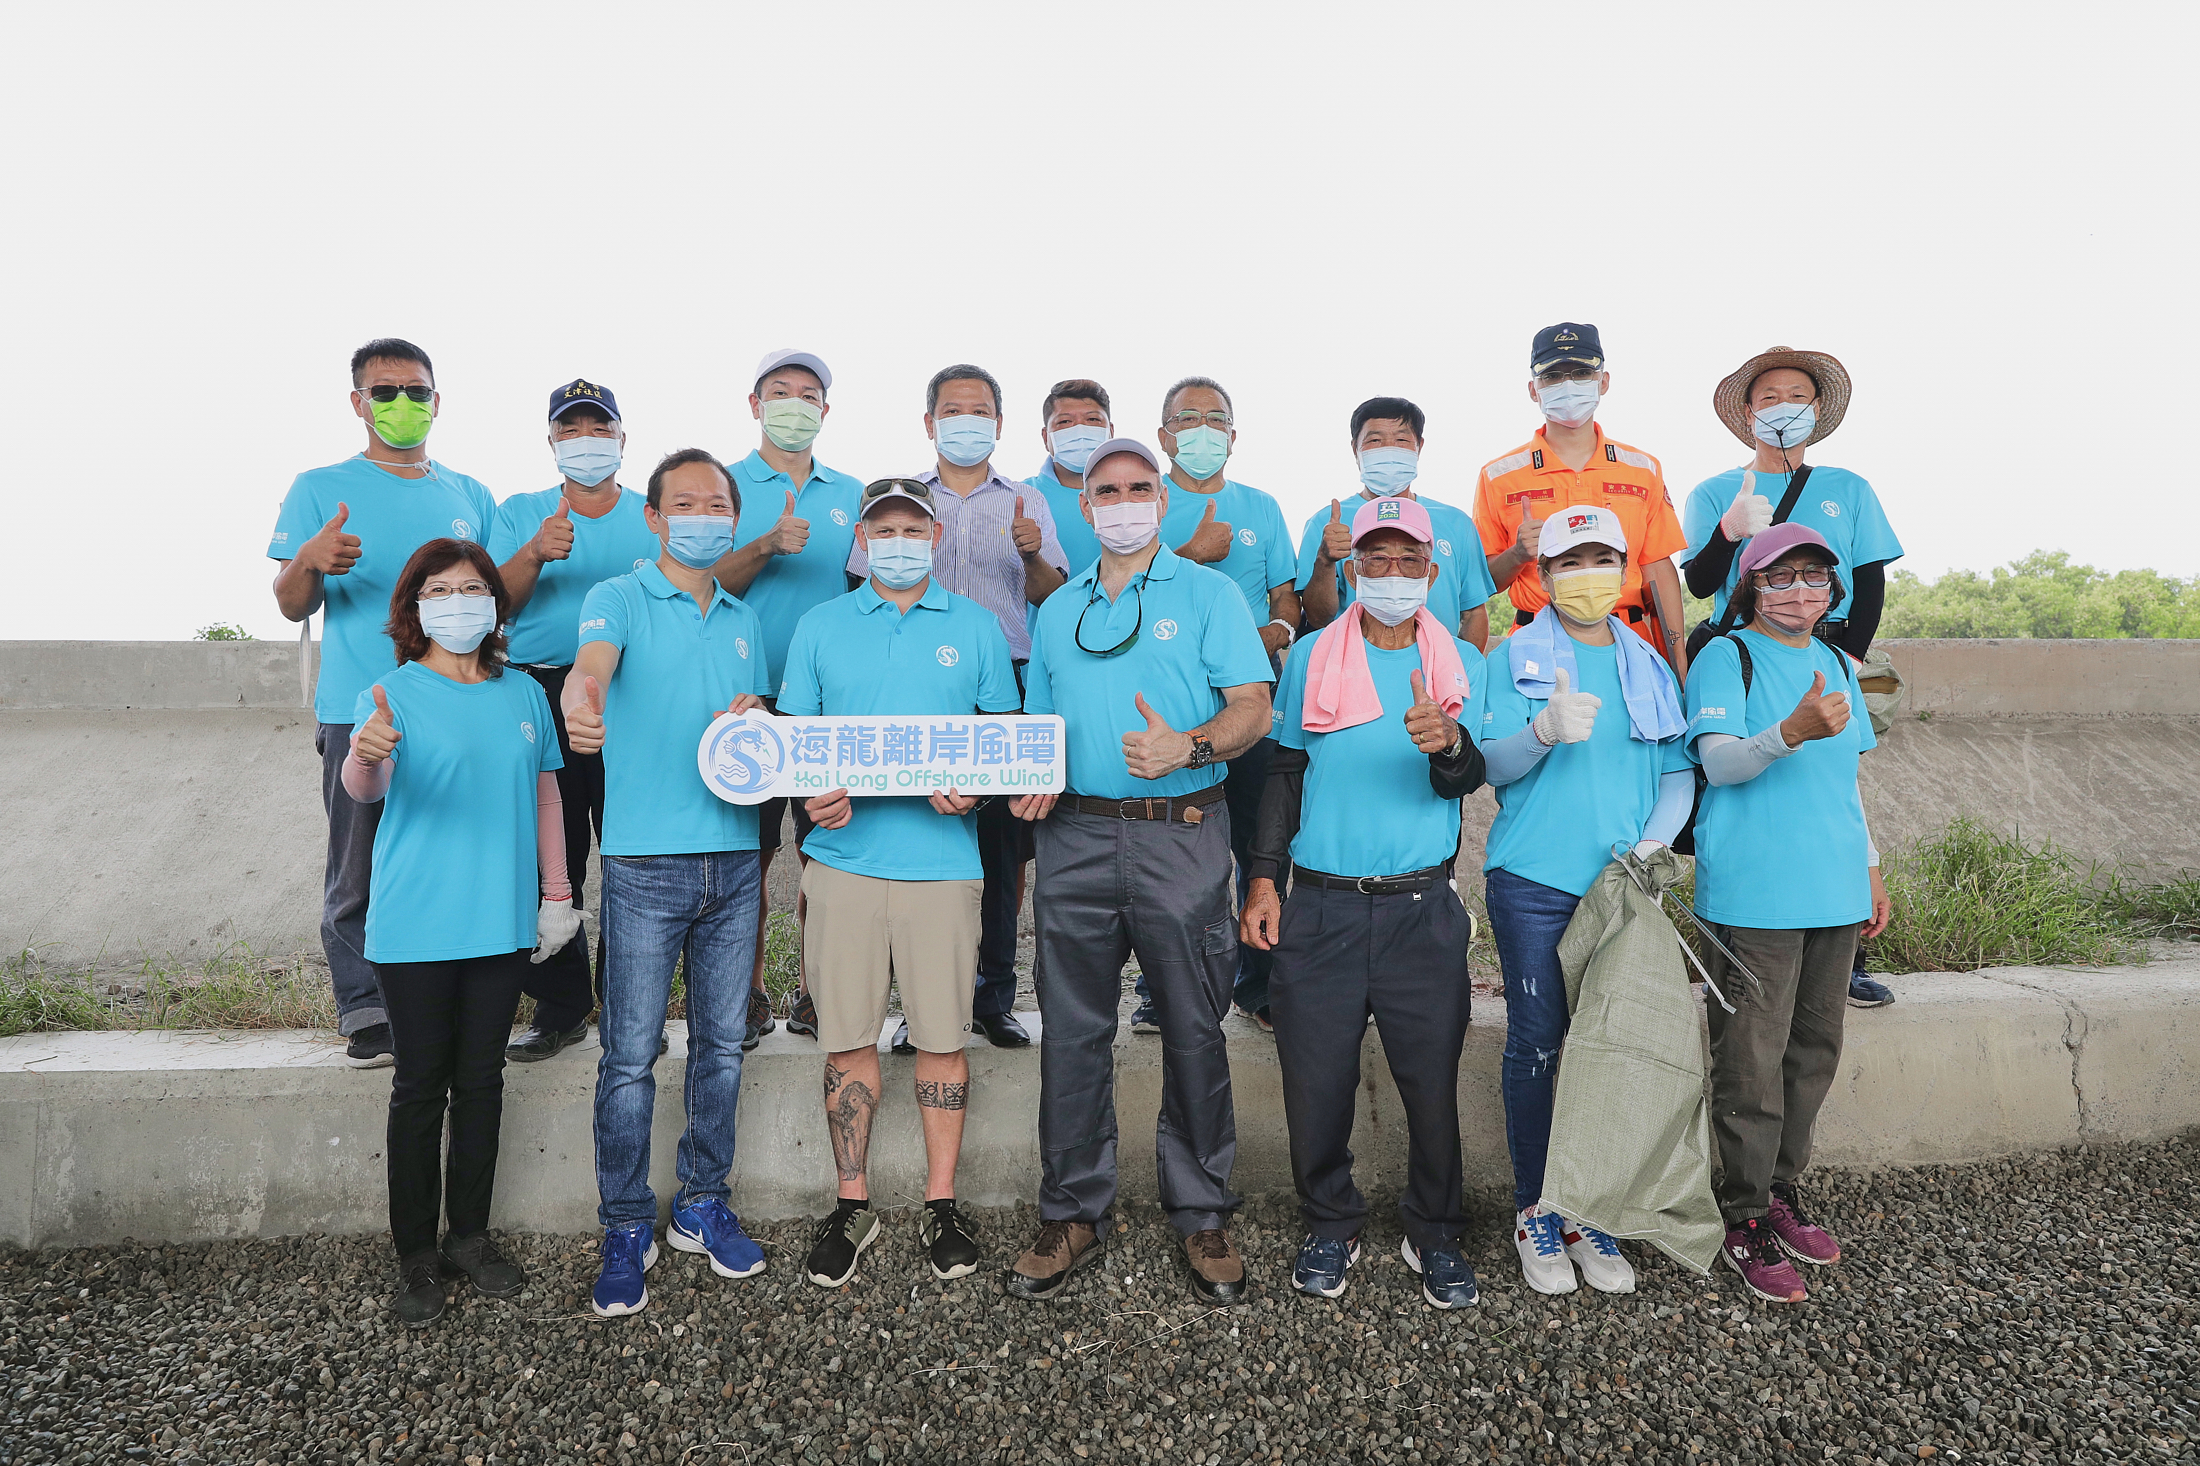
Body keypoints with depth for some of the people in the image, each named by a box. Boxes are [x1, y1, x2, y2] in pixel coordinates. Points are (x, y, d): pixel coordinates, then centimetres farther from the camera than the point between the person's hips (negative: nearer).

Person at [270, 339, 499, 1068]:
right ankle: (366, 1014, 8)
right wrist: (309, 562, -20)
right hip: (358, 713, -2)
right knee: (359, 872, -1)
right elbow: (291, 606, 1)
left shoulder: (470, 496, 16)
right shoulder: (321, 488, 7)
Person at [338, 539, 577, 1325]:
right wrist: (366, 757, -44)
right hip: (416, 927, -3)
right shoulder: (392, 694, -5)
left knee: (482, 1078, 12)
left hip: (502, 922, 4)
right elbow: (363, 788, -20)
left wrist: (557, 893, 12)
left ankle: (470, 1235, 26)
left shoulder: (523, 694, 7)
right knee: (420, 1085, 4)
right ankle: (415, 1255, 17)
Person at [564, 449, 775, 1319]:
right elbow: (592, 661, -22)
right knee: (631, 1056, 1)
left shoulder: (745, 622, 16)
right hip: (646, 860, -5)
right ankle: (626, 1230, 16)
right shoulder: (620, 598, 0)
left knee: (722, 1044, 12)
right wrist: (579, 700, -45)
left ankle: (703, 1206, 27)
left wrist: (756, 719, -3)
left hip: (733, 857, 5)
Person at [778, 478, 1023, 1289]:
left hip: (942, 856, -1)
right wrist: (812, 792, -9)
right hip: (843, 855, 1)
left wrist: (975, 789, -10)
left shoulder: (975, 625, 9)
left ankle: (941, 1203, 20)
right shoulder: (820, 626, 11)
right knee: (847, 1038, 5)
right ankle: (852, 1205, 21)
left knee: (942, 1036, 4)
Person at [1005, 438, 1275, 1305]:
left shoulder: (1208, 594, 4)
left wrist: (1188, 747, -22)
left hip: (1181, 835, -3)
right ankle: (1073, 1212, 20)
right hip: (1076, 836, 4)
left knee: (1193, 1030, 4)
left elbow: (1253, 707, -5)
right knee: (1071, 1031, 6)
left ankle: (1202, 1214, 19)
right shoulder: (1058, 611, 18)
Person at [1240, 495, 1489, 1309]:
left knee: (1432, 1077, 4)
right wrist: (1264, 877, 4)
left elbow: (1468, 779, -4)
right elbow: (1286, 773, 10)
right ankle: (1330, 1226, 26)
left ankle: (1434, 1233, 27)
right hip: (1321, 905, 0)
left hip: (1422, 907, 0)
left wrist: (1449, 741, -28)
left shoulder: (1460, 662, 6)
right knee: (1317, 1078, 4)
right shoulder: (1311, 657, 7)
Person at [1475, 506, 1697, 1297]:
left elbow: (1678, 771, 11)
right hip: (1535, 882, -3)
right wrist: (1547, 731, -26)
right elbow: (1491, 763, -7)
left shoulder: (1649, 667, 13)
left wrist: (1655, 840, -7)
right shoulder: (1515, 659, 2)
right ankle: (1533, 1209, 16)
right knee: (1536, 1044, 1)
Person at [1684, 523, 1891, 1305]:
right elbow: (1718, 762, -16)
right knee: (1753, 1060, -4)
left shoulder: (1838, 665, 16)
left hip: (1834, 890, 7)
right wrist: (1791, 732, -33)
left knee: (1815, 1050, 12)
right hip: (1754, 894, -7)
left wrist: (1871, 870, 22)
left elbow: (1846, 778, 23)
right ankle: (1745, 1219, 8)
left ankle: (1781, 1189, 27)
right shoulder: (1726, 657, -4)